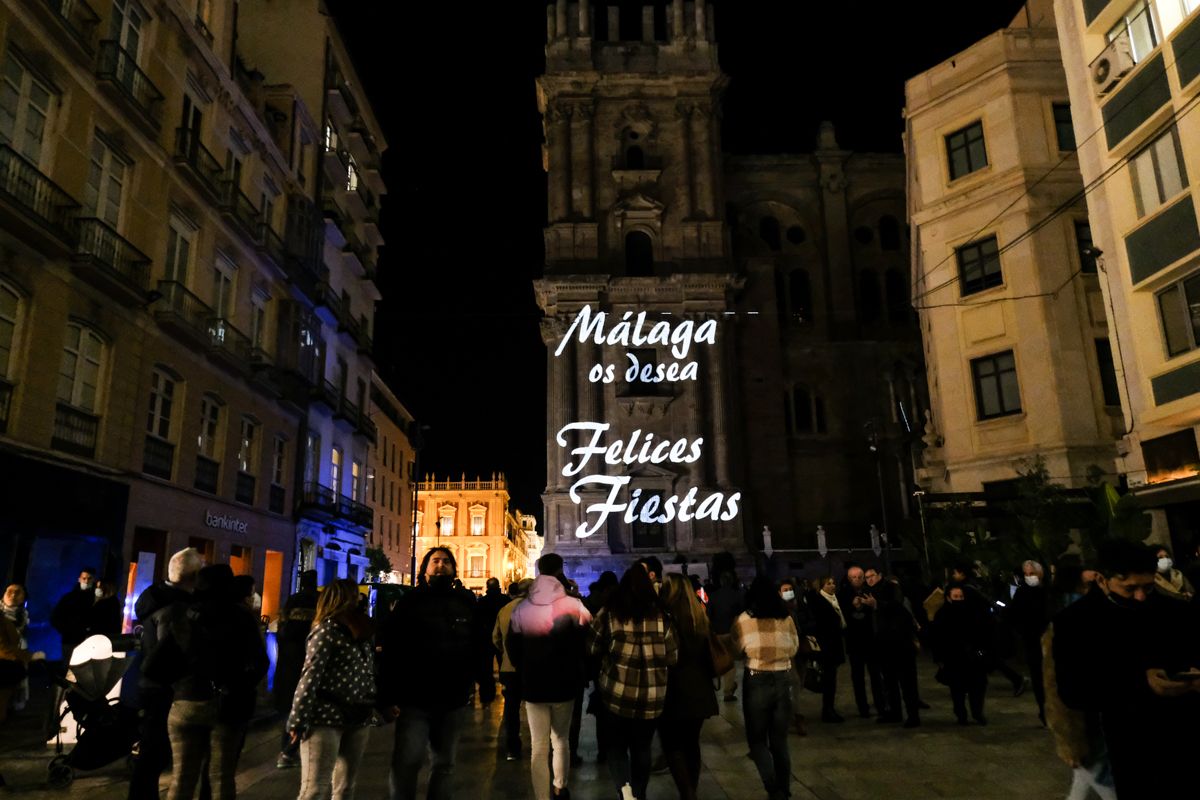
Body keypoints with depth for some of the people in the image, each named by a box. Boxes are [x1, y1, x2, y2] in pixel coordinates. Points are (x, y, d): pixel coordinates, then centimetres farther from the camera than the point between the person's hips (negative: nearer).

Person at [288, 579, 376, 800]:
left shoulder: (360, 632, 13)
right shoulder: (328, 629, -9)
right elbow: (310, 676, -15)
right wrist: (298, 721, -19)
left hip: (357, 720, 8)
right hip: (326, 719, -8)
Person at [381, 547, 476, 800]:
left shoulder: (466, 602, 6)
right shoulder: (410, 602, -1)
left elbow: (479, 646, 6)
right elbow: (391, 651, -4)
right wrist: (389, 696, -9)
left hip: (453, 700, 3)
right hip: (415, 699, -2)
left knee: (445, 764, 13)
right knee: (406, 762, -4)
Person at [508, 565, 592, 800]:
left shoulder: (521, 610, -2)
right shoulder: (574, 606, -9)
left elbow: (512, 647, 4)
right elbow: (585, 643, -7)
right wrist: (576, 673, 8)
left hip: (533, 685, 0)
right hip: (565, 684, 0)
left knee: (538, 747, 5)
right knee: (561, 740, 20)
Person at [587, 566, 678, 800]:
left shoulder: (608, 613, -7)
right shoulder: (661, 616, -3)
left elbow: (592, 649, 6)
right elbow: (673, 657, 6)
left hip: (616, 694, -2)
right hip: (651, 697, 2)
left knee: (616, 746, 13)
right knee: (642, 749, 19)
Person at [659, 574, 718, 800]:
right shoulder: (700, 618, 6)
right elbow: (708, 654, 12)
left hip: (674, 691, -6)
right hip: (698, 690, 6)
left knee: (673, 745, 4)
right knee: (691, 743, 16)